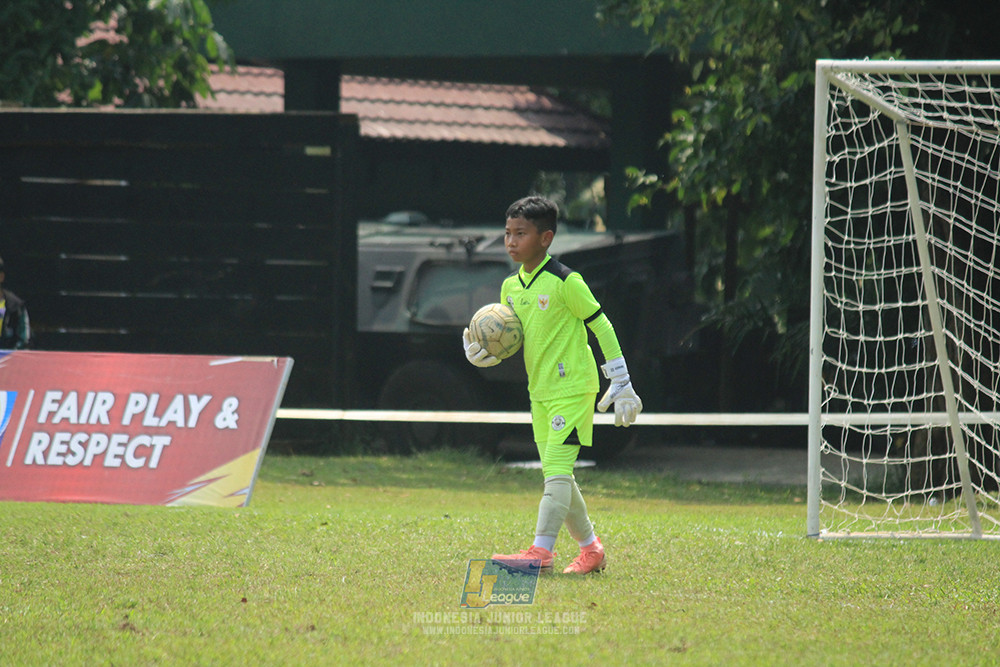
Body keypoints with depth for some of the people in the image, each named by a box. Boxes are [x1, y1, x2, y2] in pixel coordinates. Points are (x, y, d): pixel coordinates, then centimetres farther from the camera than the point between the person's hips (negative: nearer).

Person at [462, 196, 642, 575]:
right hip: (539, 391, 8)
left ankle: (541, 551, -23)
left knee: (557, 468, -16)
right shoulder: (511, 287, 9)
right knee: (555, 475, 10)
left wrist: (621, 384, -7)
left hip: (572, 388, -8)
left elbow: (603, 329, -8)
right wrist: (483, 354, -6)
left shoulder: (565, 282, -13)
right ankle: (590, 548, 23)